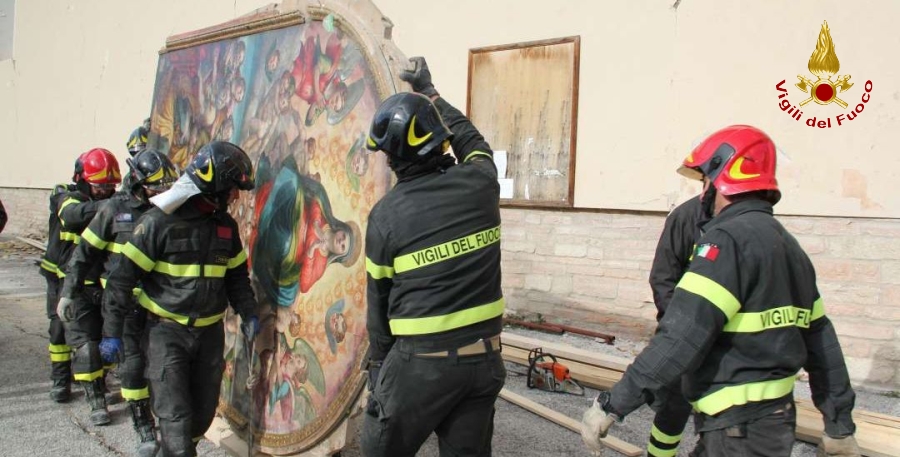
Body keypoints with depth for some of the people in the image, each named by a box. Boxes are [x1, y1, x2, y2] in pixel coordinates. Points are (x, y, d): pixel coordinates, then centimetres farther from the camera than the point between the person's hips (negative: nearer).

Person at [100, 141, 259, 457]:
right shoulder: (159, 221, -15)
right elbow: (123, 277, -12)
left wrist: (248, 313, 6)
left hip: (210, 331, 6)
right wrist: (111, 332, -12)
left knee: (203, 412, 13)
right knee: (176, 416, -8)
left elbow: (237, 275, 17)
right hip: (167, 330, -6)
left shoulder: (226, 225, 4)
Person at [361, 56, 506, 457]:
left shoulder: (386, 214, -8)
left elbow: (379, 301, 1)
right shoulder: (480, 183, -4)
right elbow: (475, 145, 22)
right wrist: (429, 94, 32)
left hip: (420, 360, -3)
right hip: (484, 358, 4)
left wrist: (378, 363, 16)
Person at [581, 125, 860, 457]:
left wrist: (612, 405, -23)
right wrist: (840, 426, 21)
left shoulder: (729, 239, -17)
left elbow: (681, 338, -25)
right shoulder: (788, 245, 11)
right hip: (777, 417, 9)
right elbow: (821, 342, 14)